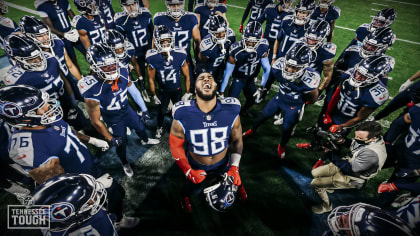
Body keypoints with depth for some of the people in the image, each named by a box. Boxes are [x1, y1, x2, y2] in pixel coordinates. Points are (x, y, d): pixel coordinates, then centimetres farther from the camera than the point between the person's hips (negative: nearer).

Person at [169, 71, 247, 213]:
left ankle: (238, 185, 68)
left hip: (224, 165, 1)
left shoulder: (231, 112, -25)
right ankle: (185, 197, 66)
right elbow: (175, 145, -13)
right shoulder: (182, 116, -29)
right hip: (195, 168, 0)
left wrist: (235, 167, -10)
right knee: (193, 190, 30)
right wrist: (188, 172, -14)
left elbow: (237, 140, -8)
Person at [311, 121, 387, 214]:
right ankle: (328, 187, 41)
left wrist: (331, 153, -31)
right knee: (314, 173, 11)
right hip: (347, 162, 7)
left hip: (352, 177, -7)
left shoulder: (372, 154, -39)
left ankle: (327, 206, 21)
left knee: (315, 184, -6)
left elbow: (350, 168, -30)